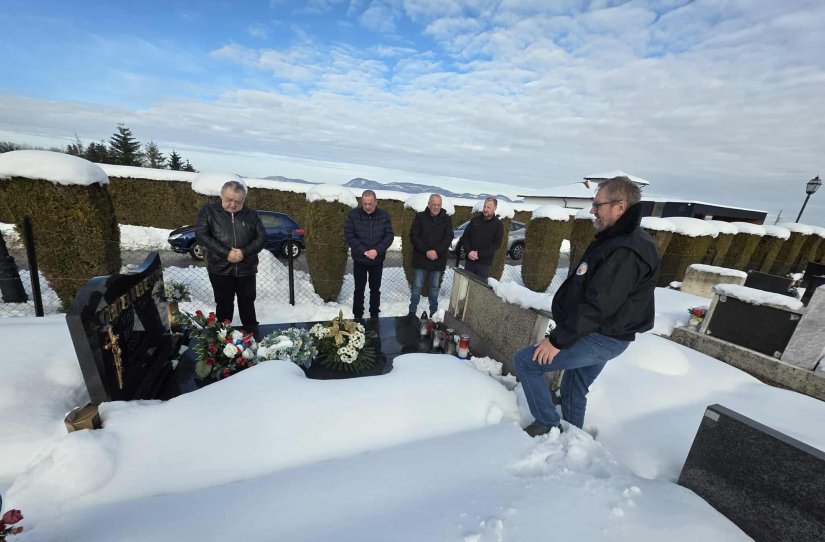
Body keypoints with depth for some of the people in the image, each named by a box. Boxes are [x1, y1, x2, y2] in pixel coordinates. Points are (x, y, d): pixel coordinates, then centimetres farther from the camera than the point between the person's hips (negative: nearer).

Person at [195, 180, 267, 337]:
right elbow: (201, 236, -10)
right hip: (220, 269, -1)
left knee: (247, 302, 15)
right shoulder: (208, 211, -2)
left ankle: (252, 333, 32)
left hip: (246, 269, 1)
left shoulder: (251, 214, 2)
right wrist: (226, 253, -19)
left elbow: (262, 237, -3)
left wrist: (244, 252, -17)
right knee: (224, 303, 14)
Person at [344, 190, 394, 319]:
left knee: (375, 289, 13)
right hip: (359, 260, -1)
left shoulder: (384, 215, -4)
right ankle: (357, 317, 23)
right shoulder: (353, 214, -9)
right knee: (359, 289, 9)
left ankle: (374, 316, 28)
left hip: (377, 260, 2)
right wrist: (363, 251, -19)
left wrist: (377, 250, -19)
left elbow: (389, 235, -5)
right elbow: (349, 236, -11)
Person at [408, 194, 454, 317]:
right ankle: (412, 312, 17)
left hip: (438, 260, 1)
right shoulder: (420, 216, 0)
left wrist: (437, 251, -17)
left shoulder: (447, 219, 3)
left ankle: (434, 313, 23)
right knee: (417, 287, 5)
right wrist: (426, 251, -15)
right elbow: (413, 236, -6)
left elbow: (449, 237, -3)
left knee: (434, 288, 11)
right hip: (421, 259, -1)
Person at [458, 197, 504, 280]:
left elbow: (496, 244, -8)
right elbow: (465, 237, 7)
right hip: (470, 260, 3)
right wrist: (468, 252, -11)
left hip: (485, 263, -3)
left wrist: (479, 254, -17)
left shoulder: (498, 224, 0)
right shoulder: (475, 220, 8)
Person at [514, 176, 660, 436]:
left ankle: (549, 426, 9)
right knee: (574, 392, 21)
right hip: (600, 336, 10)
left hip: (599, 340, -9)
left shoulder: (626, 252, -24)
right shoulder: (618, 240, 9)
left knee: (524, 360, -6)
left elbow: (597, 306, -28)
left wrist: (557, 340, -21)